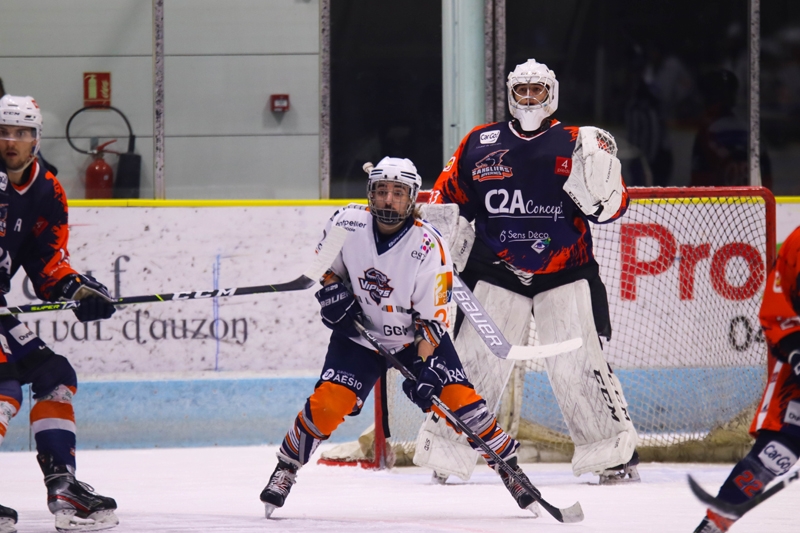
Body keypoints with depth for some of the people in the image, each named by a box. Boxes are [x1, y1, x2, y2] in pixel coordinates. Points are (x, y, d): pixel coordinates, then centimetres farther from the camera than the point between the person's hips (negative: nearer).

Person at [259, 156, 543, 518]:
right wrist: (332, 291, -12)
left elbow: (432, 319, -20)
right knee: (327, 403, -17)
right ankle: (285, 470, 3)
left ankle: (509, 468, 5)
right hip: (359, 332, 1)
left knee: (459, 401, -13)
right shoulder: (347, 224, -15)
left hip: (416, 339, -1)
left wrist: (423, 367, -30)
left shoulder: (429, 248, -23)